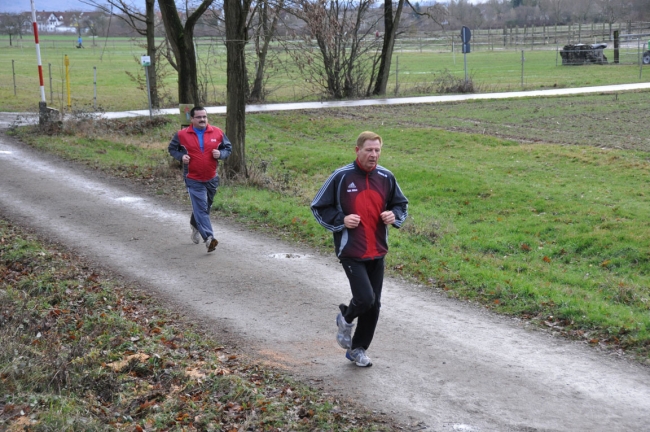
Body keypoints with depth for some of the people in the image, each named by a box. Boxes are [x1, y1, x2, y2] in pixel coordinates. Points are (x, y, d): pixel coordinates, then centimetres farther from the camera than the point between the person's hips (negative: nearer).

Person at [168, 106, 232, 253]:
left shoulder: (217, 133, 0)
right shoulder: (182, 135, -4)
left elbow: (228, 147, 10)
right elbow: (172, 148, 9)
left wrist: (220, 154, -12)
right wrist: (181, 157, -11)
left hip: (211, 178, 4)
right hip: (193, 179, -4)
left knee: (206, 206, 20)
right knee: (201, 209, -13)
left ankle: (195, 225, 48)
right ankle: (209, 238, -20)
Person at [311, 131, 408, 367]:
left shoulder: (386, 177, 3)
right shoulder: (341, 177, -8)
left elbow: (401, 204, 17)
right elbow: (318, 207, 0)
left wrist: (394, 215, -5)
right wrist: (341, 220, -15)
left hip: (377, 252, 5)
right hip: (351, 251, -5)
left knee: (374, 305, 9)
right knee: (365, 298, -17)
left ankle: (358, 349, 27)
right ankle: (346, 318, 18)